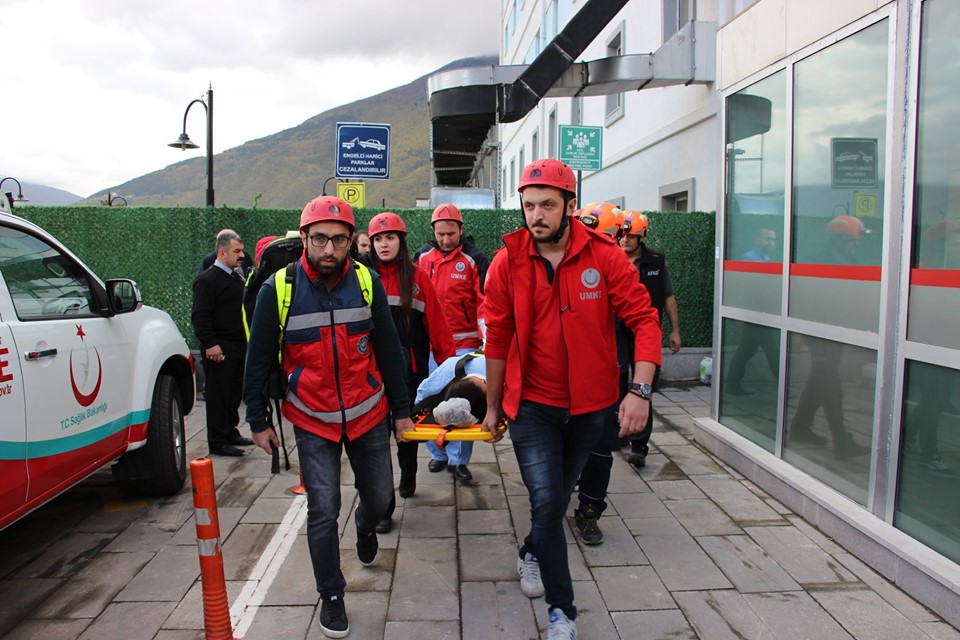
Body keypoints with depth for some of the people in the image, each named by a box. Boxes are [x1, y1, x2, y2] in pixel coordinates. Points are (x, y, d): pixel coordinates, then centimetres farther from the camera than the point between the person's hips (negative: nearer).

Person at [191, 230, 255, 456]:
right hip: (219, 348, -9)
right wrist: (210, 344, -21)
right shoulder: (208, 279, -10)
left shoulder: (236, 278, 19)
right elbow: (200, 315, -16)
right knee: (218, 395, -2)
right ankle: (218, 441, 4)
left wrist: (247, 340, 18)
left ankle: (231, 432, 27)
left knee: (234, 393, 15)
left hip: (238, 346, 9)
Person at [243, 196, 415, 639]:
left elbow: (388, 349, 1)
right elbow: (258, 360, -1)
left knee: (379, 498, 13)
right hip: (312, 422, -2)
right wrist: (258, 422, 3)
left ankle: (365, 526, 51)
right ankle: (331, 596, 21)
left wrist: (401, 409, 4)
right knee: (323, 511, -2)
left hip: (369, 415, 2)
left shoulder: (368, 282, -7)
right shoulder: (278, 289, -11)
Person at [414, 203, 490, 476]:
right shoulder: (422, 256, 8)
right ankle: (438, 453, 23)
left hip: (464, 342, -3)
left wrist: (486, 338, -14)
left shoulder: (473, 259, -3)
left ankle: (458, 459, 12)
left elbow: (484, 300, -6)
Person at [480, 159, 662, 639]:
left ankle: (533, 554, 50)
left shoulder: (605, 256, -11)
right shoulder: (507, 262, -9)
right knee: (546, 501, -7)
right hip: (532, 405, -1)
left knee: (560, 493, 20)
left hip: (590, 405, 2)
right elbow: (497, 340, -1)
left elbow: (644, 320, -9)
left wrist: (640, 390, -20)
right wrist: (493, 406, 6)